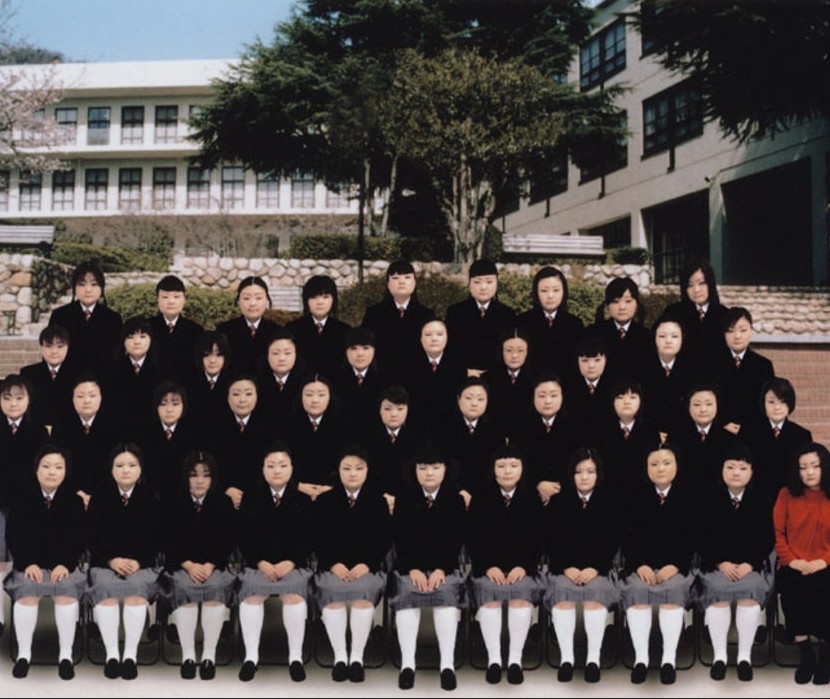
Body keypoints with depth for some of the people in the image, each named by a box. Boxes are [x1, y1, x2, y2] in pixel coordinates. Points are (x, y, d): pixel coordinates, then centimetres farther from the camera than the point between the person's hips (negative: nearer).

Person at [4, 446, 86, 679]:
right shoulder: (22, 499, 5)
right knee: (27, 590, -30)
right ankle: (24, 653, -16)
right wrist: (27, 563, -12)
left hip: (64, 565, 0)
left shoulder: (74, 501, 4)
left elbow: (78, 540, 2)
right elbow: (14, 537, 3)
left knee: (68, 590, -30)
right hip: (30, 564, 0)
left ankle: (65, 654, -19)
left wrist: (66, 564, -14)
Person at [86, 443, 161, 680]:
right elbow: (93, 538, 5)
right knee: (105, 587, -33)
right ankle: (111, 653, -28)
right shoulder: (100, 498, 10)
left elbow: (155, 538, 4)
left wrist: (138, 561, -13)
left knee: (137, 587, -34)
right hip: (105, 562, 1)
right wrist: (112, 560, -12)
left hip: (141, 563, -1)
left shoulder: (150, 498, 7)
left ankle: (131, 654, -29)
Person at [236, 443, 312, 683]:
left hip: (293, 562, -1)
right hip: (259, 561, 1)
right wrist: (261, 563, -11)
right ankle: (251, 655, -15)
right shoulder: (252, 497, 8)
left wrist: (290, 562, -14)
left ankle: (295, 656, -16)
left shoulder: (302, 498, 4)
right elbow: (244, 537, 5)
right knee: (252, 592, -28)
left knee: (294, 593, -30)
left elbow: (307, 537, 1)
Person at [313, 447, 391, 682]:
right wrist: (334, 564, -11)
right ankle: (340, 656, -25)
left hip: (367, 566, 0)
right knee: (331, 591, -33)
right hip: (332, 565, 1)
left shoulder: (378, 501, 13)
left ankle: (357, 657, -25)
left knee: (364, 591, -34)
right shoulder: (324, 501, 13)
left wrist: (366, 564, -10)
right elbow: (318, 539, 6)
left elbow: (385, 539, 6)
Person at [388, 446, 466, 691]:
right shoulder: (404, 501, 8)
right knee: (406, 593, -30)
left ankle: (447, 663, -31)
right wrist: (412, 569, -15)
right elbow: (400, 541, 0)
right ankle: (407, 663, -31)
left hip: (445, 567, 0)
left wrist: (441, 569, -16)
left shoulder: (456, 500, 6)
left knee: (447, 593, -31)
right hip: (410, 567, 1)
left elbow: (457, 541, -2)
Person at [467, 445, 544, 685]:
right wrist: (488, 567, -12)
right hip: (489, 568, 0)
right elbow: (473, 540, 4)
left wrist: (524, 566, -13)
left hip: (523, 568, 0)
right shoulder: (481, 501, 9)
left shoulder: (533, 500, 8)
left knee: (522, 590, -32)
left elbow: (539, 539, 3)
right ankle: (493, 658, -25)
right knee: (488, 590, -31)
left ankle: (515, 659, -26)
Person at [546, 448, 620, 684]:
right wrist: (566, 568, -12)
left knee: (596, 590, -32)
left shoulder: (609, 501, 6)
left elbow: (613, 541, 1)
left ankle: (594, 657, -28)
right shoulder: (559, 501, 7)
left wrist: (595, 568, -13)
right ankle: (566, 657, -28)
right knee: (562, 589, -30)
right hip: (564, 567, 1)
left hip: (598, 568, 0)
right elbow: (551, 541, 4)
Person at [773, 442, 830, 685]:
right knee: (790, 588, -33)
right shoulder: (787, 494, 8)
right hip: (793, 566, 1)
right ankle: (805, 653, -14)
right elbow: (778, 532, 8)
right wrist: (791, 560, -6)